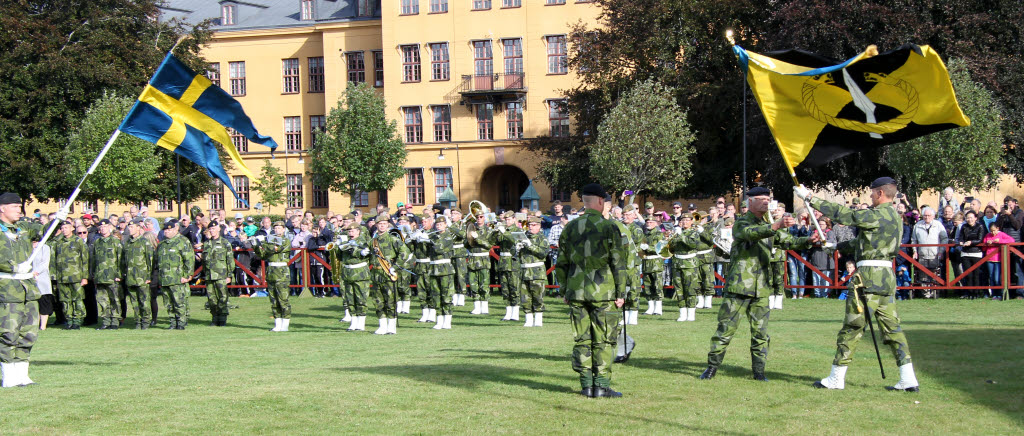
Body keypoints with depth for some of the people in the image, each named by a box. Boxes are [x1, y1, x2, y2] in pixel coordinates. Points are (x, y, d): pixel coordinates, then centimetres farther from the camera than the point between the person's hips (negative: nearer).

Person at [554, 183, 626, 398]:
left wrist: (564, 291, 18)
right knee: (603, 340, 1)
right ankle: (601, 386, 1)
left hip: (576, 292, 4)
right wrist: (620, 293, -1)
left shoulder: (569, 228, 6)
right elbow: (618, 264, -7)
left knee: (581, 340, 8)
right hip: (602, 292, -4)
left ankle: (586, 385, 9)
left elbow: (561, 263, 11)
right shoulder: (609, 228, -7)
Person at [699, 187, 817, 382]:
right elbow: (752, 233, -26)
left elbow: (788, 241, 12)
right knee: (726, 328, -2)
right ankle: (712, 367, 8)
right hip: (739, 285, -6)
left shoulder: (768, 226, 18)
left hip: (761, 289, 6)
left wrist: (808, 241, -8)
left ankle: (759, 371, 13)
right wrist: (777, 226, -40)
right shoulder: (741, 223, -3)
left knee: (761, 331, 5)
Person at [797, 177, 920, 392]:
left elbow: (842, 214, -15)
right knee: (891, 327, 9)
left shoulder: (878, 215, -13)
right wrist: (840, 246, 28)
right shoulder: (893, 216, 15)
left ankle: (836, 378, 6)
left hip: (869, 277, -9)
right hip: (887, 277, 9)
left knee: (852, 326, -1)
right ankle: (908, 379, 5)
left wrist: (809, 198, -11)